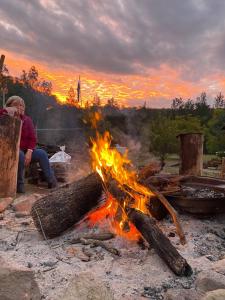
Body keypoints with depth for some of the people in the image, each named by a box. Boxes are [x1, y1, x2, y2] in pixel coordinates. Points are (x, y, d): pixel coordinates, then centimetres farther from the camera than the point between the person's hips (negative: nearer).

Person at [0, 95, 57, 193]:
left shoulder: (27, 120, 7)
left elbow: (32, 138, 0)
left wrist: (29, 152, -15)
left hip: (25, 150, 4)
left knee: (42, 154, -19)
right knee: (20, 155, -36)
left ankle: (52, 181, -18)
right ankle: (19, 184, -26)